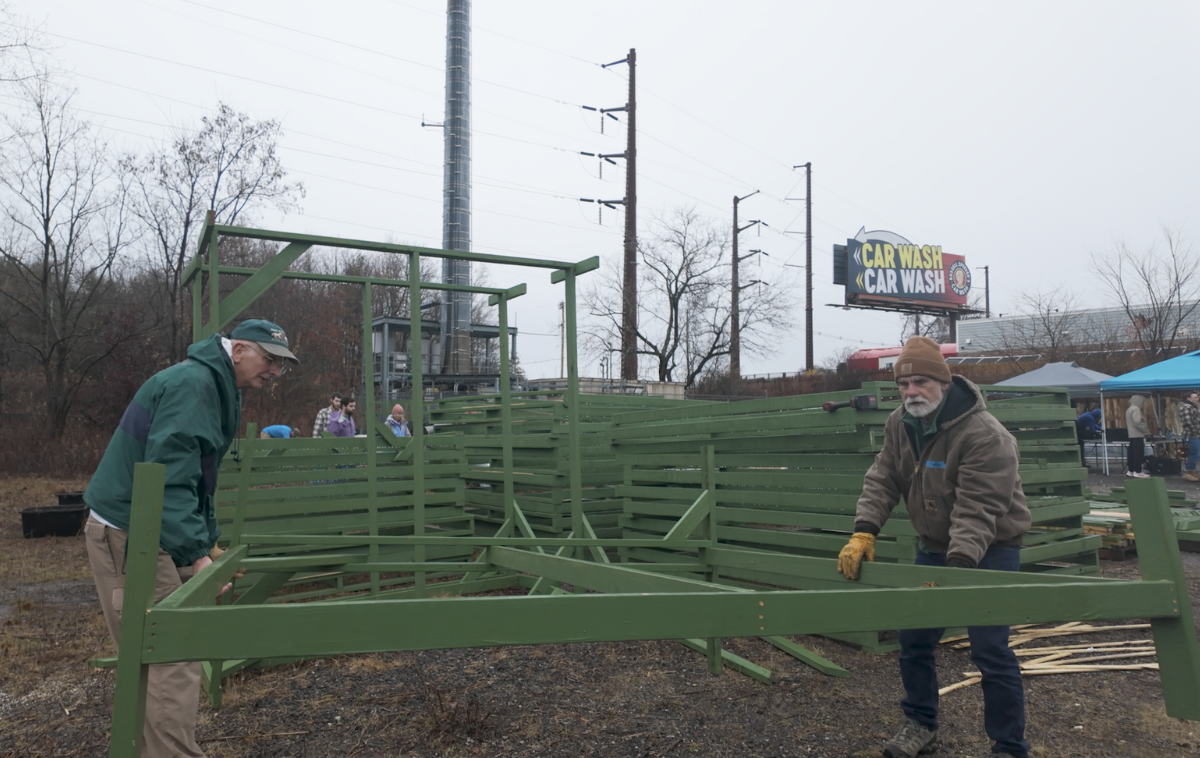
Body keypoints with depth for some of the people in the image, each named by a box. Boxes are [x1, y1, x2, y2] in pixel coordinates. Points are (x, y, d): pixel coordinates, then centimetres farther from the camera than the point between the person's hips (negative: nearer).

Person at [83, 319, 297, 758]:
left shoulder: (217, 390, 16)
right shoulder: (192, 383, -17)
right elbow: (169, 476, -28)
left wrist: (209, 542, 19)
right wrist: (196, 554, -31)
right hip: (128, 535, -10)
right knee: (173, 661, -11)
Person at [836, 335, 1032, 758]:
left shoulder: (984, 436, -27)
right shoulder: (900, 426, -4)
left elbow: (977, 510, -33)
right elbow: (882, 481, -8)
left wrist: (960, 566, -43)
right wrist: (864, 533, -22)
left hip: (989, 549, -7)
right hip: (934, 546, 7)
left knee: (990, 651, -7)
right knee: (913, 639, 12)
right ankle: (920, 724, 31)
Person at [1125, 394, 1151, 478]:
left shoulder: (1129, 409, 19)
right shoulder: (1136, 409, -12)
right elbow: (1137, 423, -22)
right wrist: (1146, 431, -14)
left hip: (1132, 435, 10)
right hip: (1138, 435, -10)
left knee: (1132, 453, 10)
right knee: (1138, 453, -10)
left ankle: (1130, 471, 13)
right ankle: (1137, 472, -12)